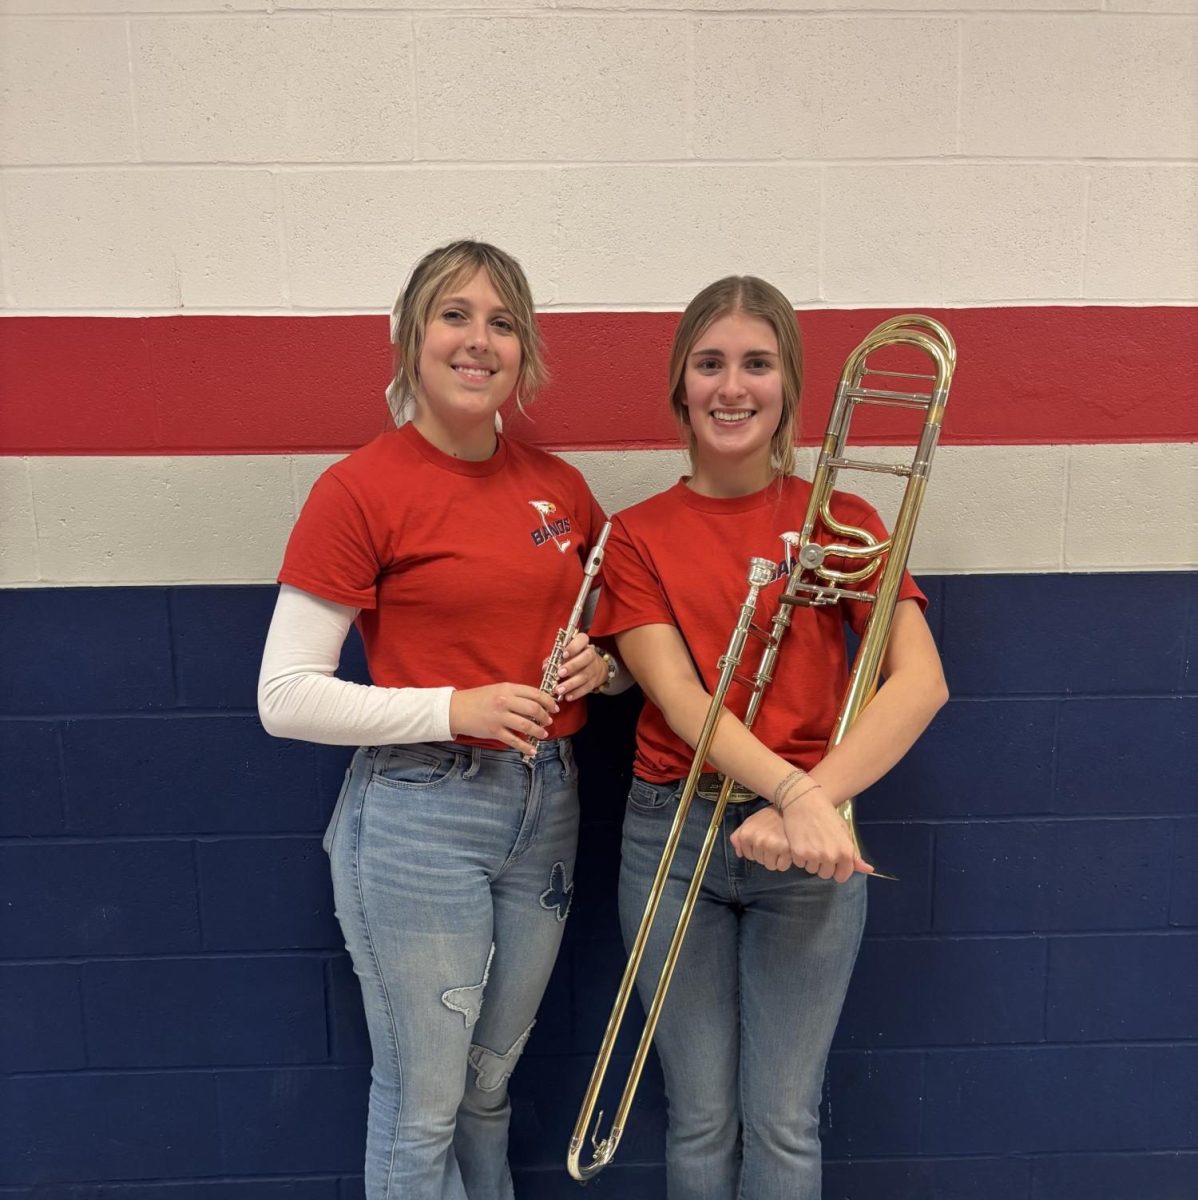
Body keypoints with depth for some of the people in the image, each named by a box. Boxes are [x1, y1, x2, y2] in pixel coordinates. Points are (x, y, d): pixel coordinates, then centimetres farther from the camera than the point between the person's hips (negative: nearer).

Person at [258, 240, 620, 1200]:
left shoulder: (560, 487, 5)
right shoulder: (360, 489, -11)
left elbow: (602, 635, 19)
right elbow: (285, 697, -12)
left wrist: (597, 666, -4)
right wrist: (457, 707, -19)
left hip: (545, 805, 5)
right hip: (418, 815, -5)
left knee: (490, 1084, 22)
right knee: (421, 1106, 11)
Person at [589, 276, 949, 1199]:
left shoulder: (842, 521, 1)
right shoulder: (638, 535, 1)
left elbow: (921, 682, -11)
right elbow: (679, 699, -10)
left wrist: (809, 805, -22)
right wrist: (794, 788, -25)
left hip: (810, 844, 0)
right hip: (672, 833, 1)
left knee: (783, 1121, 8)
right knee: (701, 1118, 12)